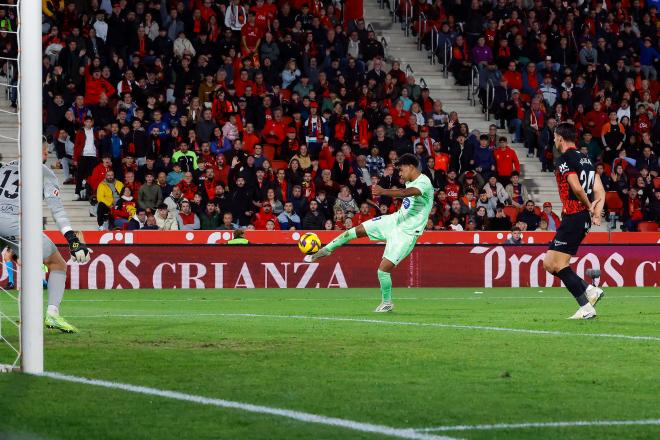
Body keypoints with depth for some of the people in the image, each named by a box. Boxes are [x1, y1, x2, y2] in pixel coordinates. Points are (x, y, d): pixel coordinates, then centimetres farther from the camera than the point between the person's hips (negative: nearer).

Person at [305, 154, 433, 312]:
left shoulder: (424, 183, -24)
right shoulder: (411, 181, 5)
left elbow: (407, 192, -46)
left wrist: (383, 192, -58)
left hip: (406, 233, -8)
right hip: (395, 220, 9)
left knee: (384, 268, -12)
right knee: (358, 230, 5)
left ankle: (387, 303, 10)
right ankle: (325, 250, 23)